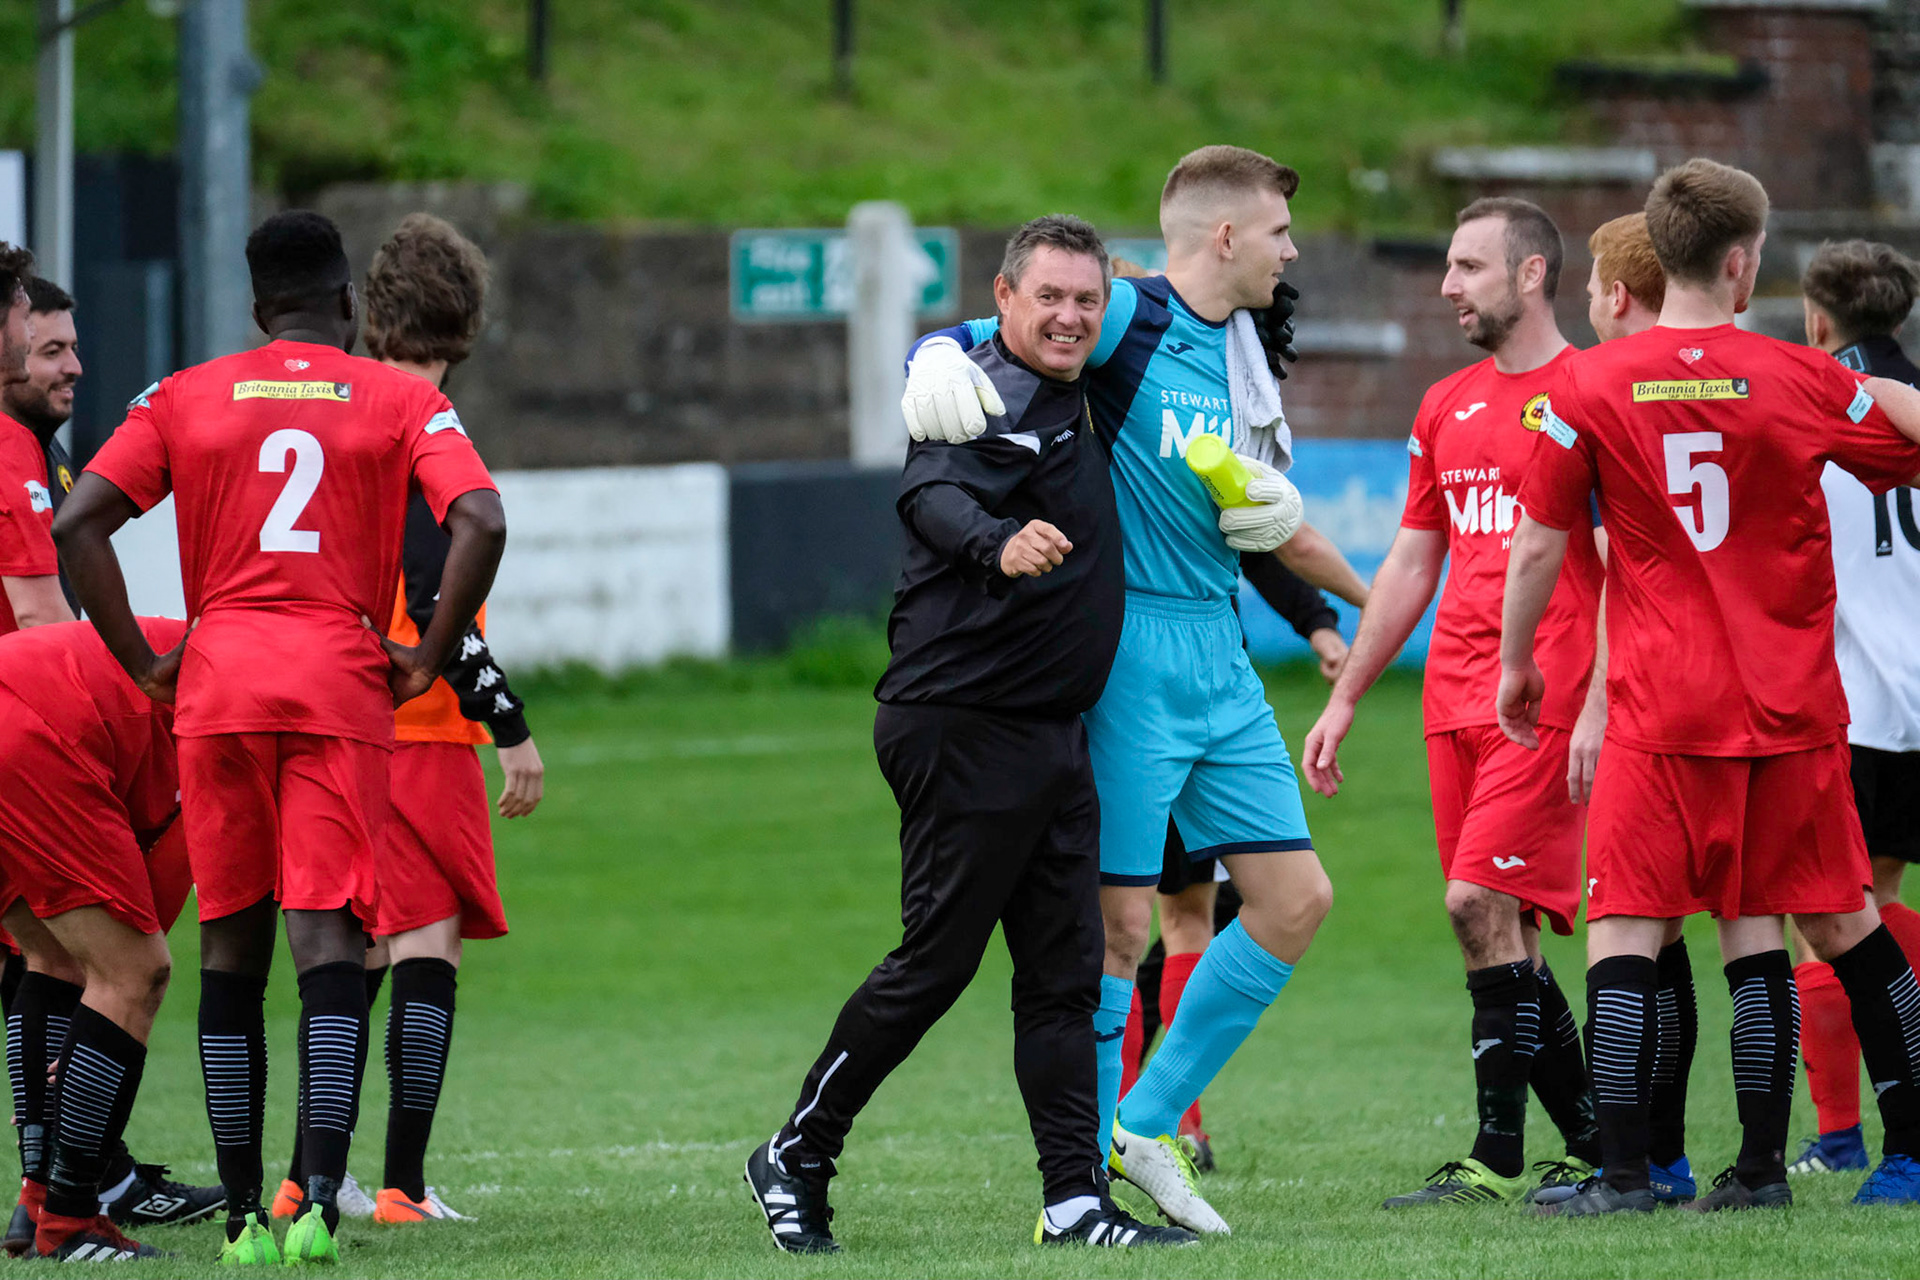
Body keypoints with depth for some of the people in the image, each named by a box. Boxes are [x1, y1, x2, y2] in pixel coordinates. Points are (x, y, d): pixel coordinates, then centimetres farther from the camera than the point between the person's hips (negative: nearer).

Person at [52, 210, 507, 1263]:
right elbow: (480, 523, -9)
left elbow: (76, 524, 1)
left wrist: (142, 661, 6)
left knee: (230, 948, 10)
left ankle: (242, 1215, 10)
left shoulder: (186, 398, 10)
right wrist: (430, 659, -1)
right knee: (328, 938, -7)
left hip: (216, 689, 2)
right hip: (340, 689, -2)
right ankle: (320, 1200, -21)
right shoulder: (400, 401, 6)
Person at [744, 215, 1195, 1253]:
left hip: (1050, 733, 9)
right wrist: (999, 542, -54)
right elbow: (934, 496, -33)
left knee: (1064, 971, 5)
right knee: (934, 962, -5)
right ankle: (795, 1158, 8)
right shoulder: (985, 398, -14)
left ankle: (1076, 1198, 5)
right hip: (963, 728, -9)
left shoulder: (1073, 401, 14)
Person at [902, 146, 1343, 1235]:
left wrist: (1279, 509, -1)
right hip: (1129, 645, -8)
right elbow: (973, 342, -12)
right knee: (1119, 922, -8)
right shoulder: (1128, 319, -9)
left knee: (1296, 898, 8)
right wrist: (940, 364, -35)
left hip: (1219, 652, 8)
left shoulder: (1243, 351, 14)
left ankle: (1148, 1125, 18)